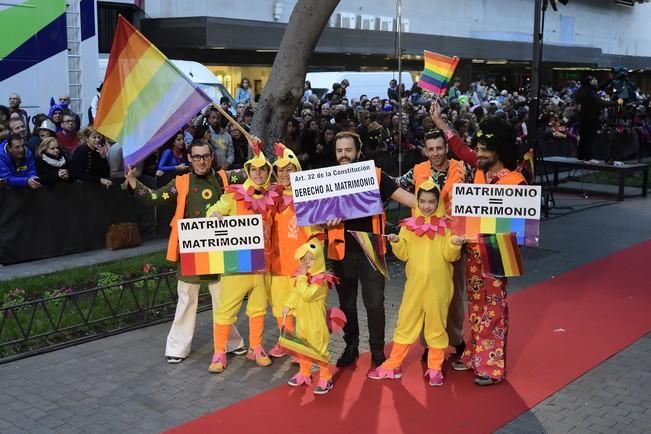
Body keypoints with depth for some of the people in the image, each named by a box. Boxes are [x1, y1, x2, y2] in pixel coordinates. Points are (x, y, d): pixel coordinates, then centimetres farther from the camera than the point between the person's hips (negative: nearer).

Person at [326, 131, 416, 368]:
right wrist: (326, 220, -15)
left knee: (374, 303, 3)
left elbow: (402, 195, -8)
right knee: (346, 303, 14)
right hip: (341, 251, 2)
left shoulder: (375, 175, -3)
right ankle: (351, 346, 29)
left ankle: (378, 349, 19)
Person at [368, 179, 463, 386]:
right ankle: (392, 365, 19)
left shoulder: (446, 225, -2)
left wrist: (455, 245, -24)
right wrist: (396, 243, -16)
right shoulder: (409, 225, 3)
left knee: (436, 324, 9)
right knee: (405, 322, 9)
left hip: (438, 284, -2)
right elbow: (404, 254, 2)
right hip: (415, 282, 2)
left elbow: (449, 256, -5)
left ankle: (435, 368, 22)